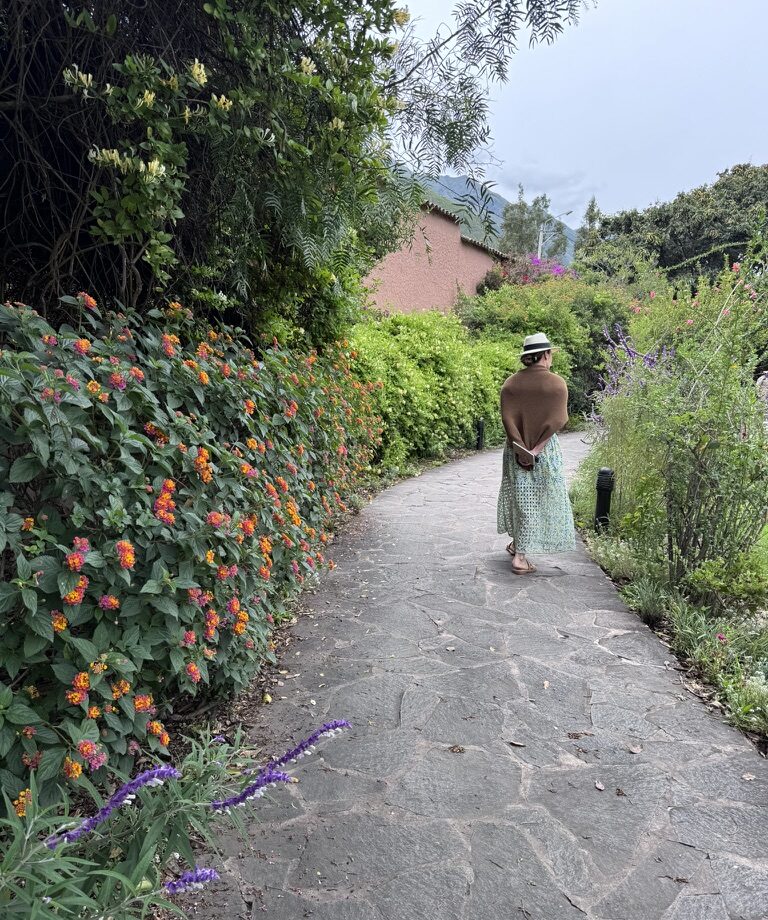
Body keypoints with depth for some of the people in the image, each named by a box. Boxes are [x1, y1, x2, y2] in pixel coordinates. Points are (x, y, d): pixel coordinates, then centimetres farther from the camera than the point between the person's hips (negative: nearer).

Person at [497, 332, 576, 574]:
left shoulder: (511, 383, -2)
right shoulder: (557, 384, -9)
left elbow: (507, 418, -10)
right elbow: (557, 421, -14)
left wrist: (521, 447, -11)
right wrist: (537, 448, -12)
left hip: (517, 448, 3)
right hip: (546, 449, -3)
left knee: (521, 497, 16)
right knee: (539, 499, 5)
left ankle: (518, 544, 27)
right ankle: (520, 553, 3)